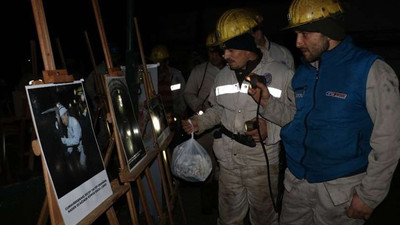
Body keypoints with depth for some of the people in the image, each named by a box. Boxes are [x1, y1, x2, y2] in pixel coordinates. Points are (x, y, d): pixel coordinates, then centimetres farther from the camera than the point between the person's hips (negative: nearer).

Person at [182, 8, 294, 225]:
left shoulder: (282, 74, -12)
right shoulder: (223, 75, 4)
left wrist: (271, 130, -25)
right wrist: (199, 122, 4)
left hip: (262, 162, -4)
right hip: (228, 159, 4)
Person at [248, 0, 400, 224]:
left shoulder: (371, 71, -16)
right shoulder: (303, 71, 4)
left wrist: (370, 196, -12)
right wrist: (267, 101, -6)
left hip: (340, 189, -5)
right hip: (297, 181, 6)